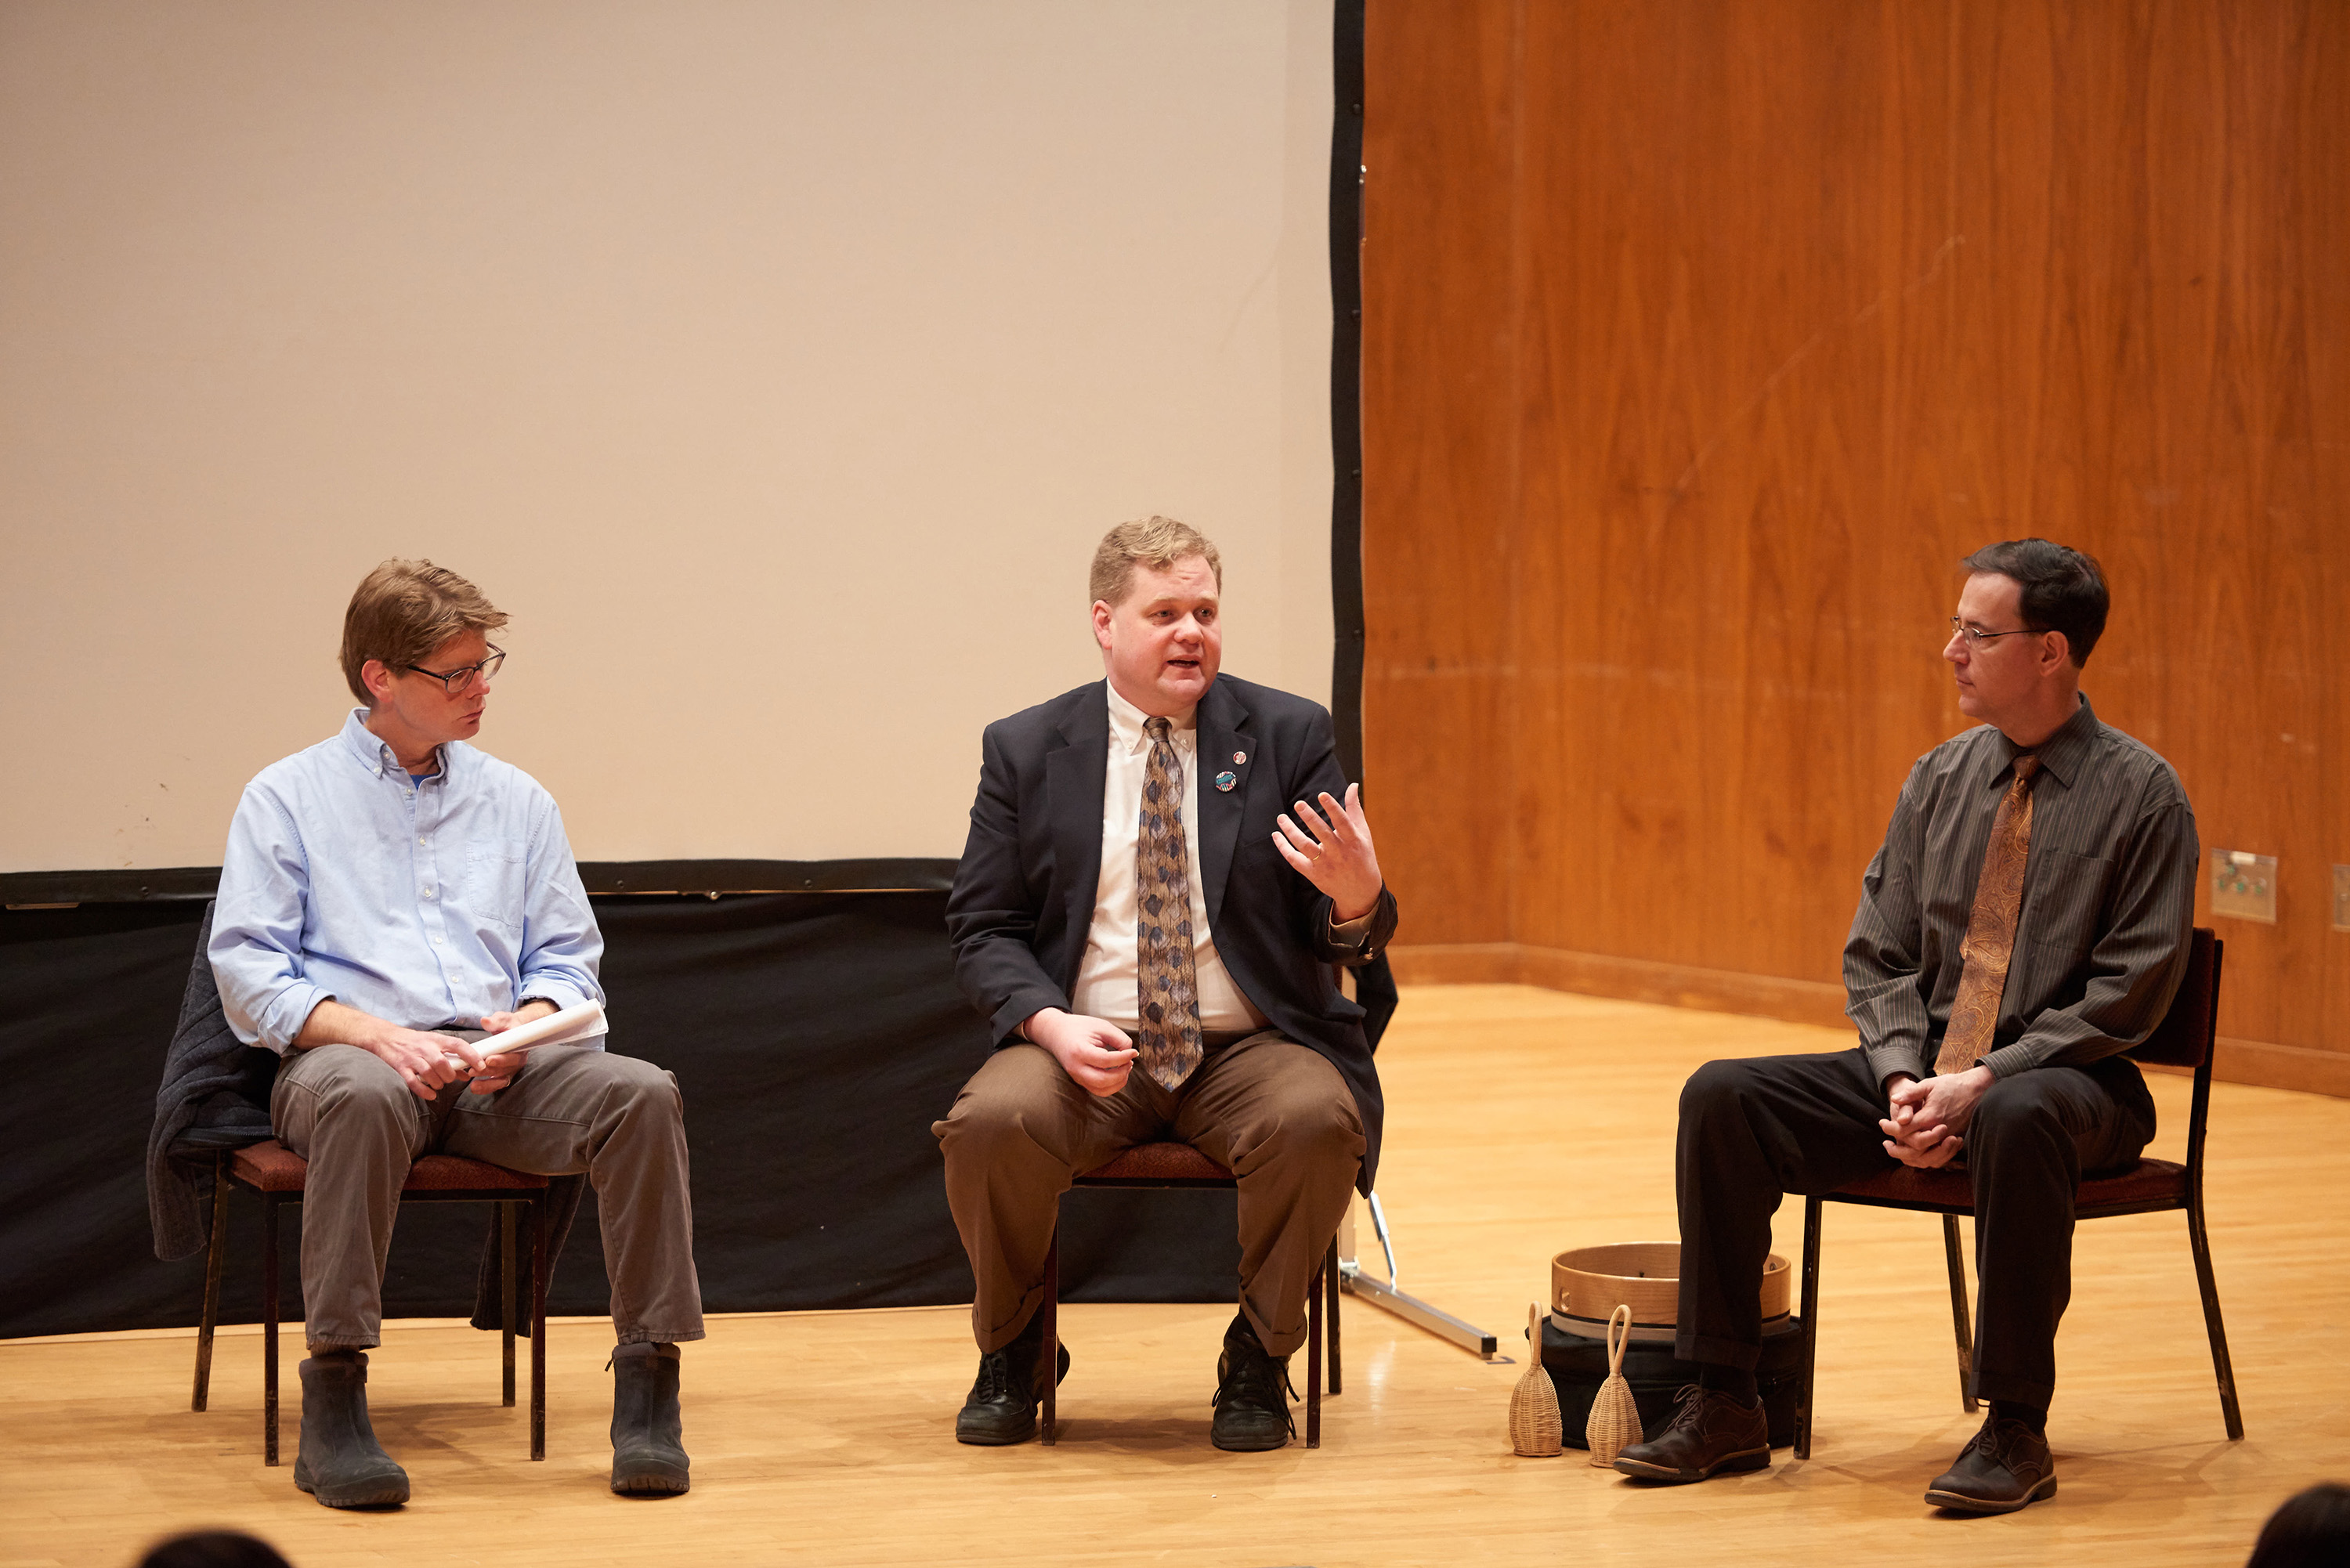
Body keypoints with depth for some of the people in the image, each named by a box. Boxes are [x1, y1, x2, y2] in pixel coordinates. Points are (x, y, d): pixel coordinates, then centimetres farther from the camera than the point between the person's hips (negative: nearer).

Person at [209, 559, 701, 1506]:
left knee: (643, 1093, -27)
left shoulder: (515, 800, 22)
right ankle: (333, 1407, -40)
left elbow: (568, 959, 18)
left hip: (496, 1070, 3)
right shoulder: (287, 799, 10)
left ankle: (648, 1389, -25)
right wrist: (375, 1034, -16)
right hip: (349, 1059, -3)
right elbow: (248, 973, 0)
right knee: (366, 1098, -41)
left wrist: (529, 1020, -6)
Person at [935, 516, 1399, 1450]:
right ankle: (1014, 1354, -1)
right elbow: (984, 930, 5)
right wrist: (1051, 1024, -16)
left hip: (1250, 1048, 0)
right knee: (993, 1122, -30)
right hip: (1086, 1048, 0)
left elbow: (1350, 940, 2)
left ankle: (1258, 1359, -8)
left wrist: (1357, 898, -24)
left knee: (1318, 1121, -33)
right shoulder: (1025, 751, 6)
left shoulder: (1287, 735, 4)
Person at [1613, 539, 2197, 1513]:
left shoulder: (2138, 794, -7)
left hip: (2067, 1079, -5)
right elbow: (1877, 957, 10)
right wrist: (1903, 1079, -9)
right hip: (1923, 1075, 6)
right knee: (1723, 1096, -14)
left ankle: (2015, 1431, -30)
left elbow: (2129, 990, -12)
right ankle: (1725, 1406, -10)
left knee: (2019, 1123, -41)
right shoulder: (1941, 780, 9)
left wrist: (1985, 1082, -20)